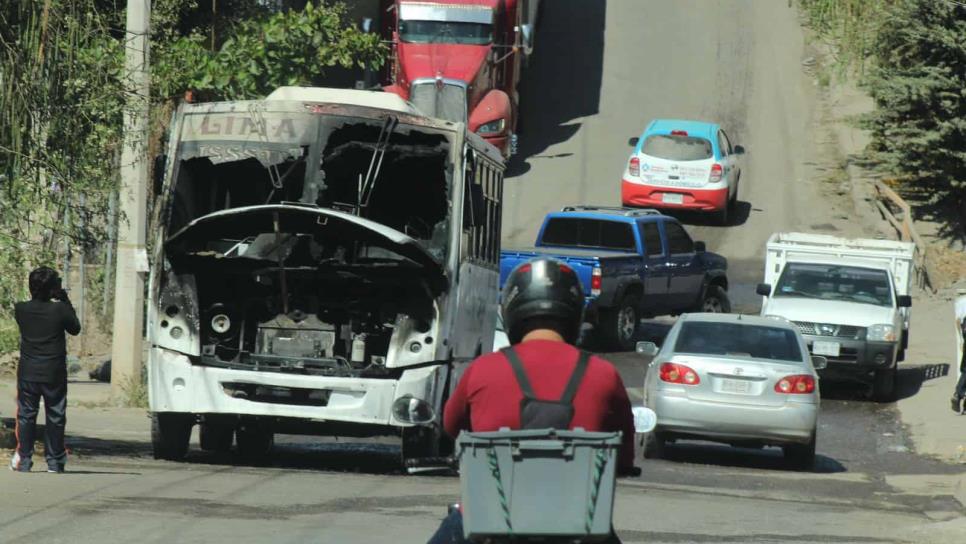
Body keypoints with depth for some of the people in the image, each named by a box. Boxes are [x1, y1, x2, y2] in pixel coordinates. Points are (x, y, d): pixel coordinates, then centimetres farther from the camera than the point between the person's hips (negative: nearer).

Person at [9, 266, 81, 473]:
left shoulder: (21, 309, -6)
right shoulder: (59, 309, -12)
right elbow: (75, 329, 4)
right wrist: (65, 301, 8)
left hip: (27, 373, 2)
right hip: (54, 374, -2)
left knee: (26, 415, 8)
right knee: (55, 417, 7)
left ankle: (24, 459, 5)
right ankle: (54, 461, 8)